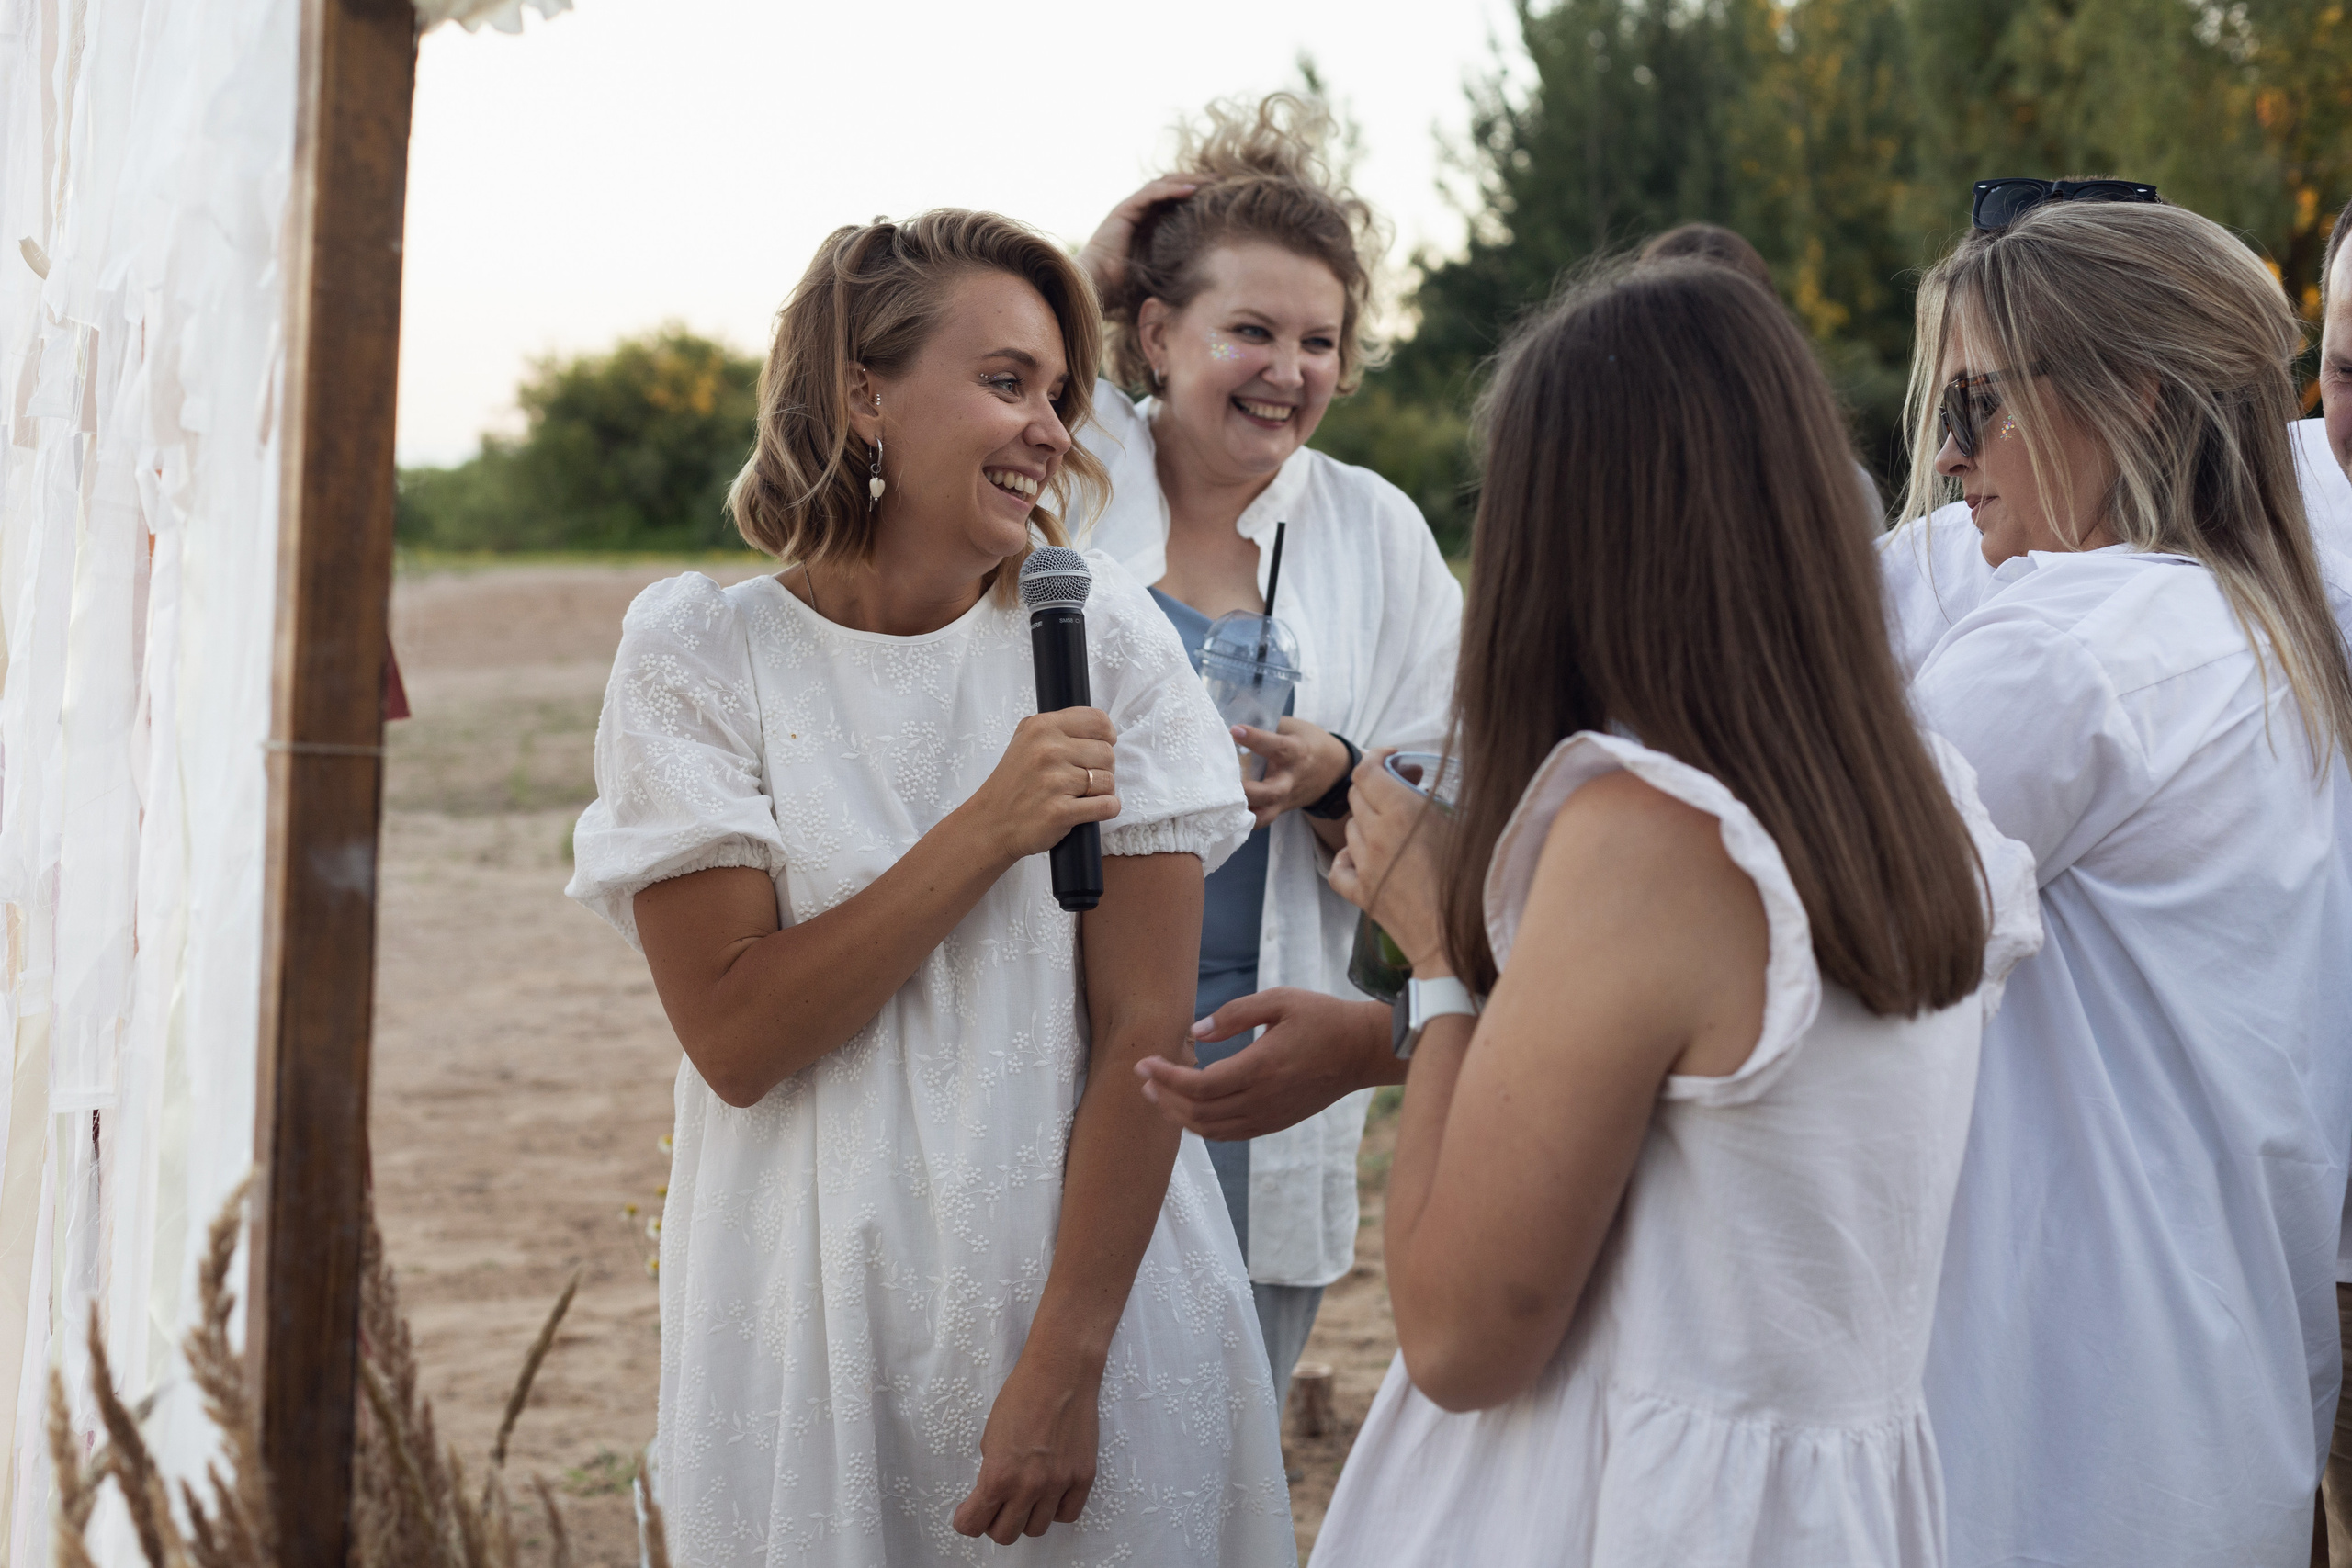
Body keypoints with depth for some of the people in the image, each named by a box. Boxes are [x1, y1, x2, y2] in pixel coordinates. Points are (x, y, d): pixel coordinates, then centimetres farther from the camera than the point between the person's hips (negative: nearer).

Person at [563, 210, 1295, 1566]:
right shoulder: (698, 654, -5)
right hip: (817, 1328, 0)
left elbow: (1145, 1025, -8)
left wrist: (1067, 1363, -13)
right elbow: (735, 1035, -12)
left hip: (1097, 1280, 1)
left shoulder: (1106, 640, -4)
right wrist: (989, 831, -19)